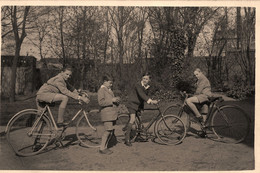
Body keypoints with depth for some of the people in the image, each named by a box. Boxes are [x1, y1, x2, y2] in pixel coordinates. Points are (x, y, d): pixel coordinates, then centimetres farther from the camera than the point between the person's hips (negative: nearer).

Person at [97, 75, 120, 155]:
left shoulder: (110, 90, 20)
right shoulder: (101, 90, -7)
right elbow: (101, 102, -19)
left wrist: (116, 100, 7)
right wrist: (111, 100, -20)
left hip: (112, 113, 9)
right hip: (106, 113, -9)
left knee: (111, 131, 8)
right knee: (108, 130, -11)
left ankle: (105, 147, 18)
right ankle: (102, 148, 0)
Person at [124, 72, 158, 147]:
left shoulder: (147, 87, 3)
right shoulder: (138, 85, -21)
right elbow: (141, 94, -36)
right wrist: (150, 100, -47)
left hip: (139, 105, 8)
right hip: (132, 103, -8)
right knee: (132, 119, -19)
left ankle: (138, 136, 26)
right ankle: (127, 138, -15)